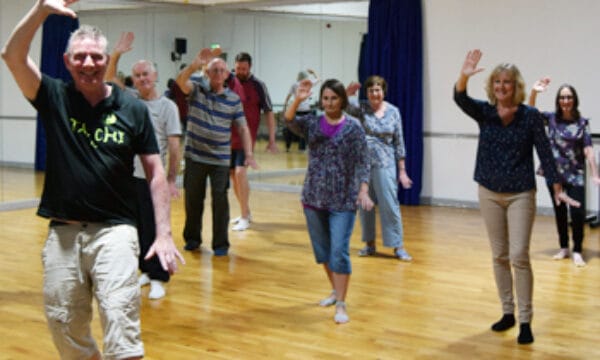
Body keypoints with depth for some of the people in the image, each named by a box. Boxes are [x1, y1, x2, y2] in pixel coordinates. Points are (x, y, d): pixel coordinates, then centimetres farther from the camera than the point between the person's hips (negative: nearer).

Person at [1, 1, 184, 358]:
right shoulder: (54, 98, 2)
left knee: (121, 322, -13)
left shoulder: (133, 109, 0)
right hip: (63, 231, 2)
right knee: (64, 325, 13)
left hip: (114, 230, -2)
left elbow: (156, 172, 2)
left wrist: (164, 232, -6)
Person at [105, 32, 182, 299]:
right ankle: (146, 270, 25)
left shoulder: (167, 106, -4)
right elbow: (109, 78, 9)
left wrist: (171, 179, -11)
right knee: (137, 227, 12)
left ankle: (158, 279, 5)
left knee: (155, 229, -2)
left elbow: (174, 146, -6)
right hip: (129, 176, 5)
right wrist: (116, 54, -6)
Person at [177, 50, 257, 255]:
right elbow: (181, 81, -20)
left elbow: (243, 128, 3)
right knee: (193, 199, 10)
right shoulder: (197, 89, 1)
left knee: (220, 201, -2)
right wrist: (195, 65, -39)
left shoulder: (233, 99, 4)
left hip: (221, 160, 0)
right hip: (195, 156, 0)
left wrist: (249, 155, -8)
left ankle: (221, 244, 10)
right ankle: (192, 238, 27)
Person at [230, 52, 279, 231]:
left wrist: (272, 139, -7)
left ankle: (244, 218, -8)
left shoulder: (258, 85, -5)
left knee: (240, 172, -16)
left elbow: (269, 112, -3)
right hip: (228, 137, 5)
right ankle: (245, 212, 26)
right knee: (233, 174, 10)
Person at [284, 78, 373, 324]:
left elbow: (362, 162, -7)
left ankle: (341, 304, -4)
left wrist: (363, 190, -20)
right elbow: (289, 121, -16)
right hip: (314, 197, 4)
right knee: (322, 249, 16)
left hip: (343, 200, -4)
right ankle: (336, 290, 36)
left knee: (339, 251, -10)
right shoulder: (312, 123, 4)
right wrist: (297, 100, -34)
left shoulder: (353, 127, -4)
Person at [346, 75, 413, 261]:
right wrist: (347, 93, -41)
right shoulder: (362, 109, 1)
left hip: (385, 165, -1)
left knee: (390, 205, -2)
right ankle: (370, 244, 22)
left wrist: (402, 170, 1)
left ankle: (398, 246, 5)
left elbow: (399, 142, 3)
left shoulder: (393, 112, 1)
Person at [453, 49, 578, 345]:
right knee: (499, 256, 10)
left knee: (519, 256, -8)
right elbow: (460, 99, -22)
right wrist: (464, 76, -42)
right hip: (489, 193, 3)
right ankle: (507, 312, 22)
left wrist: (557, 189, -8)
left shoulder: (530, 116, -7)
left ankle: (525, 321, 0)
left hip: (521, 194, -3)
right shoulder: (484, 112, -2)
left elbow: (545, 153, -5)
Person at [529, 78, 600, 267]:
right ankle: (563, 247, 25)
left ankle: (577, 251, 2)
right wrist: (534, 91, -28)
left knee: (577, 212, -8)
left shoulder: (582, 122, -3)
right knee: (559, 211, 12)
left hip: (575, 174, -2)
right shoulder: (551, 118, 0)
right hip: (554, 173, 2)